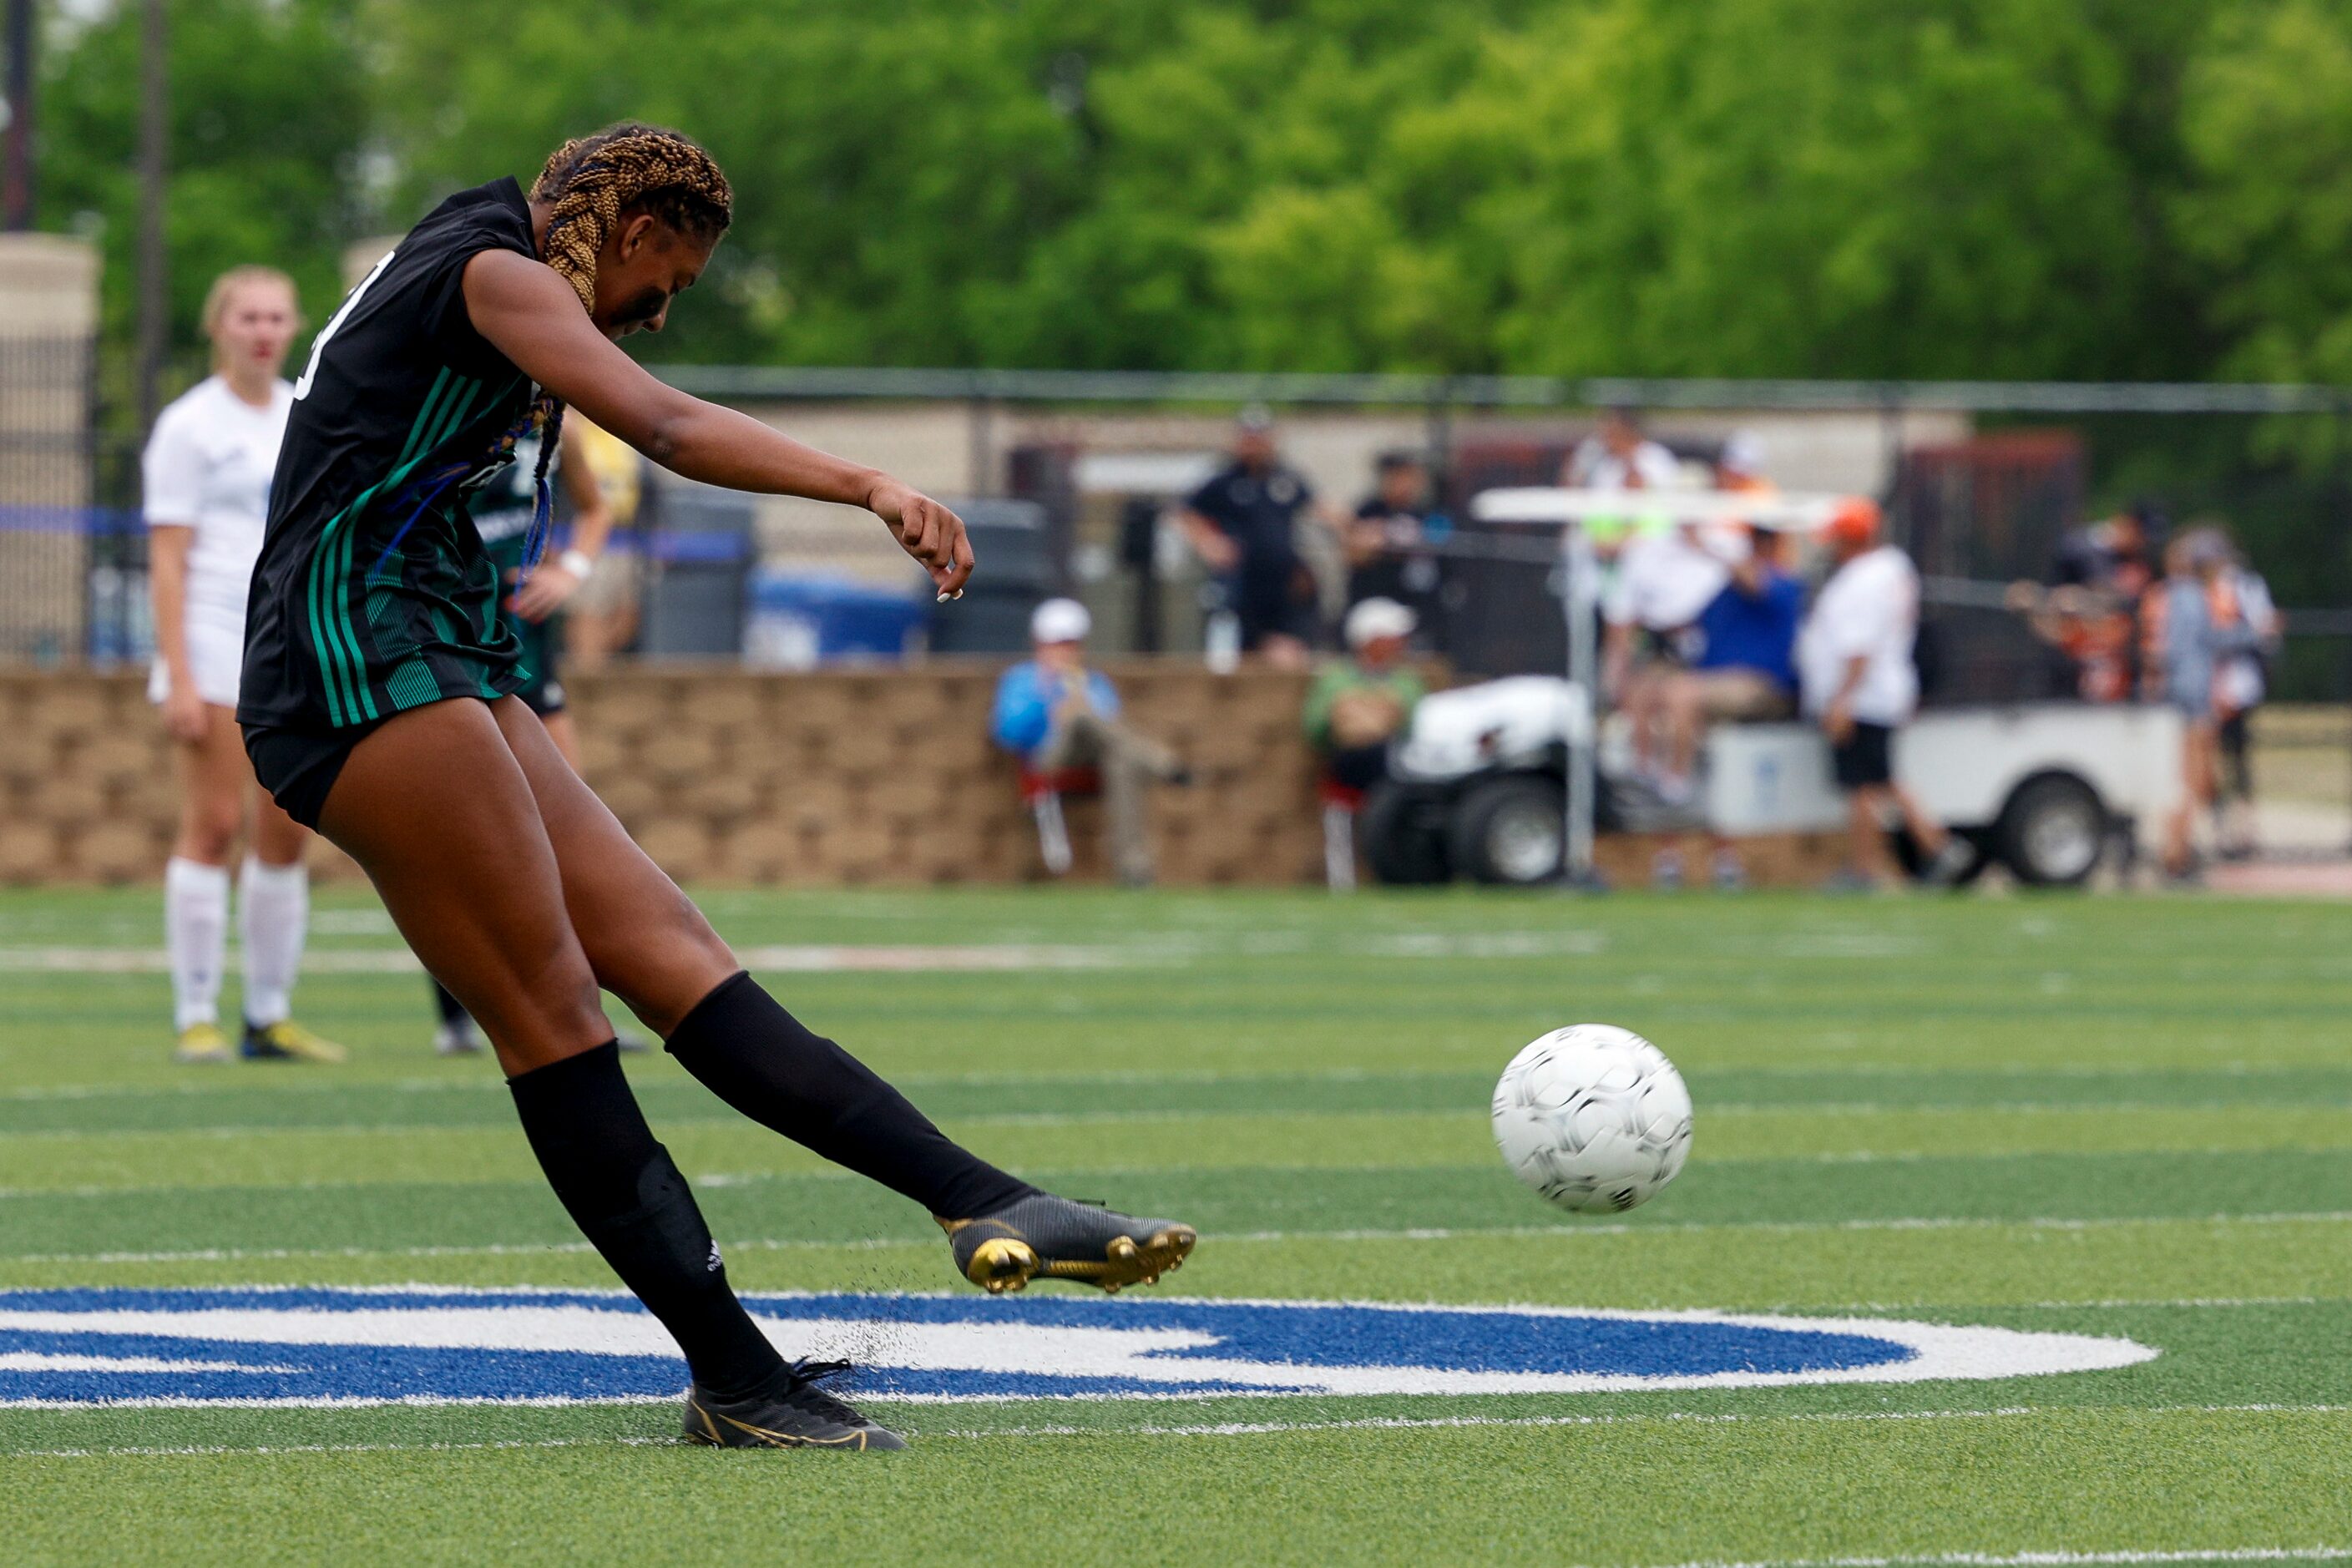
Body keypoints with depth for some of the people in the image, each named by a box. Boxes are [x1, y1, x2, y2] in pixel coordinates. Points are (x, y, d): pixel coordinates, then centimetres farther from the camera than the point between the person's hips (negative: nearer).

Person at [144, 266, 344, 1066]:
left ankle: (270, 1017, 9)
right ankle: (196, 1018, -6)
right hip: (213, 642, -6)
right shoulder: (189, 425, -3)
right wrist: (178, 677, -15)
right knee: (212, 825, -8)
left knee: (287, 833, 4)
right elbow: (167, 558, -8)